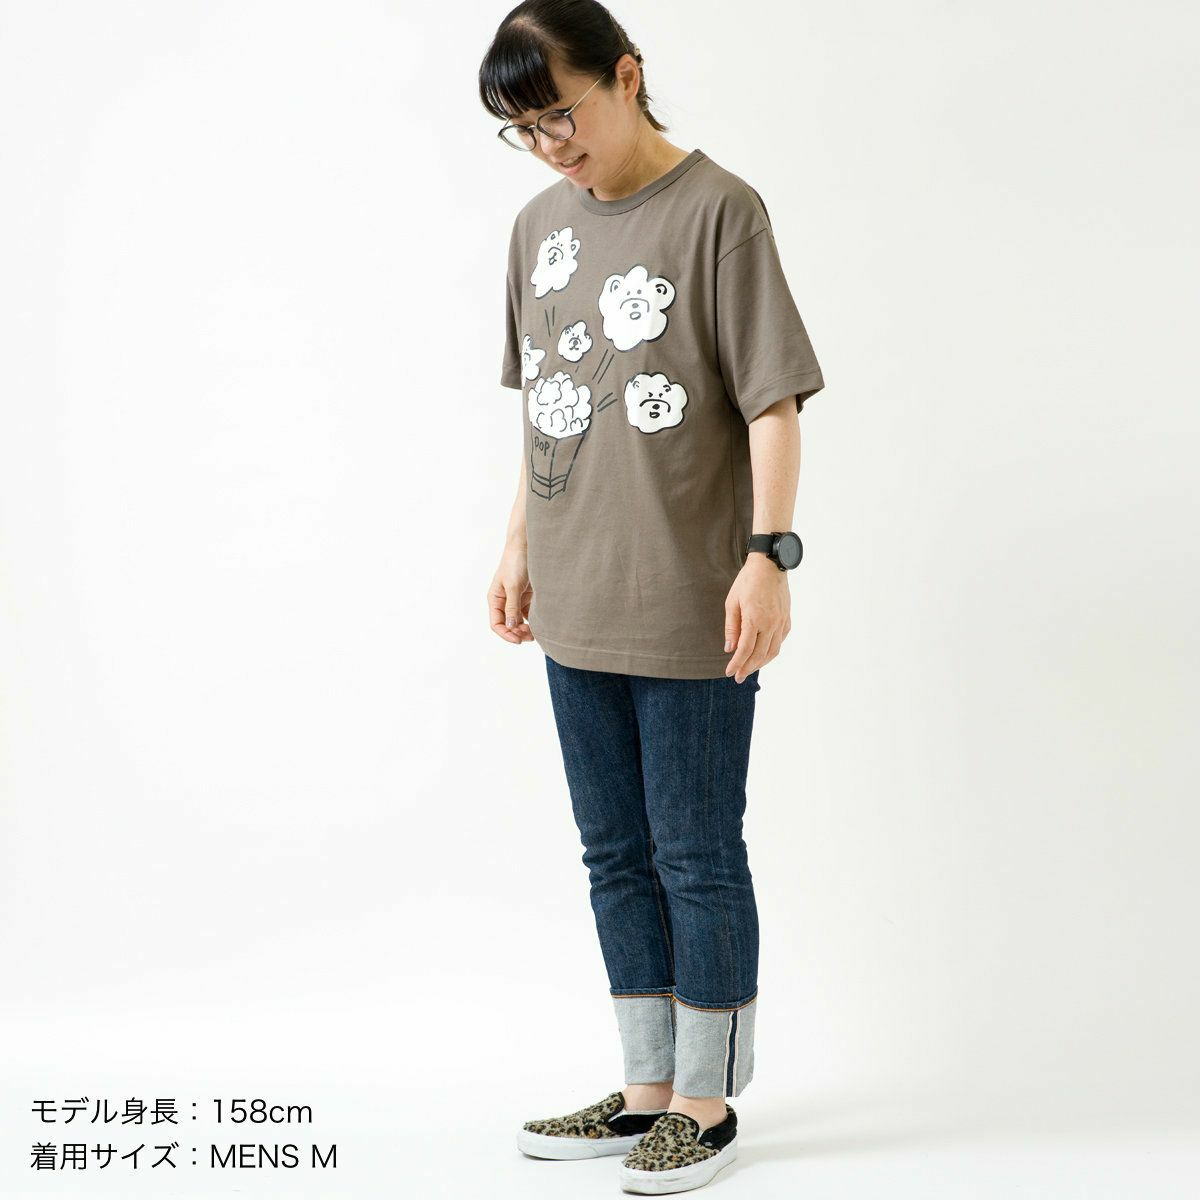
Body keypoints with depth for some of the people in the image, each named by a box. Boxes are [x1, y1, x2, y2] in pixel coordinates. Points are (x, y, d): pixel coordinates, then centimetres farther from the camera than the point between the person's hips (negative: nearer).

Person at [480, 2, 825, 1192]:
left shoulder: (718, 211, -8)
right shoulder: (540, 225, 11)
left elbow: (774, 400, -10)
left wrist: (766, 555, -15)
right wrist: (519, 545, 17)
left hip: (691, 611, -7)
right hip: (577, 607, 7)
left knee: (698, 858, 4)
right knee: (615, 856, 14)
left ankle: (709, 1103, 20)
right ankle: (648, 1090, 29)